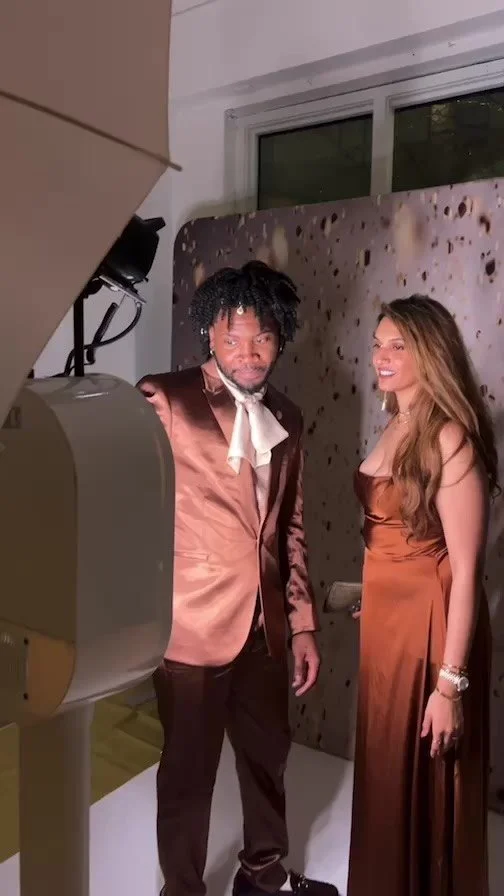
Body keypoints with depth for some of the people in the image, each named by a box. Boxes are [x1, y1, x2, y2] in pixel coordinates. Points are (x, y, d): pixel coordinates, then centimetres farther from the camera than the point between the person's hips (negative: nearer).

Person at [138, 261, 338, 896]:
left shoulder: (285, 418, 7)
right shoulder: (162, 400, -11)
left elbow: (291, 528, 11)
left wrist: (303, 623, 11)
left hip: (266, 626, 6)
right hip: (191, 625, -6)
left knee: (267, 755, 23)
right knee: (188, 773, 12)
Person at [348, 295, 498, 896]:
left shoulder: (450, 439, -20)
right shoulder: (396, 428, 6)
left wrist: (450, 683, -19)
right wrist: (369, 597, 16)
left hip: (430, 624, -8)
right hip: (385, 618, 8)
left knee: (425, 784, 12)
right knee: (384, 773, 22)